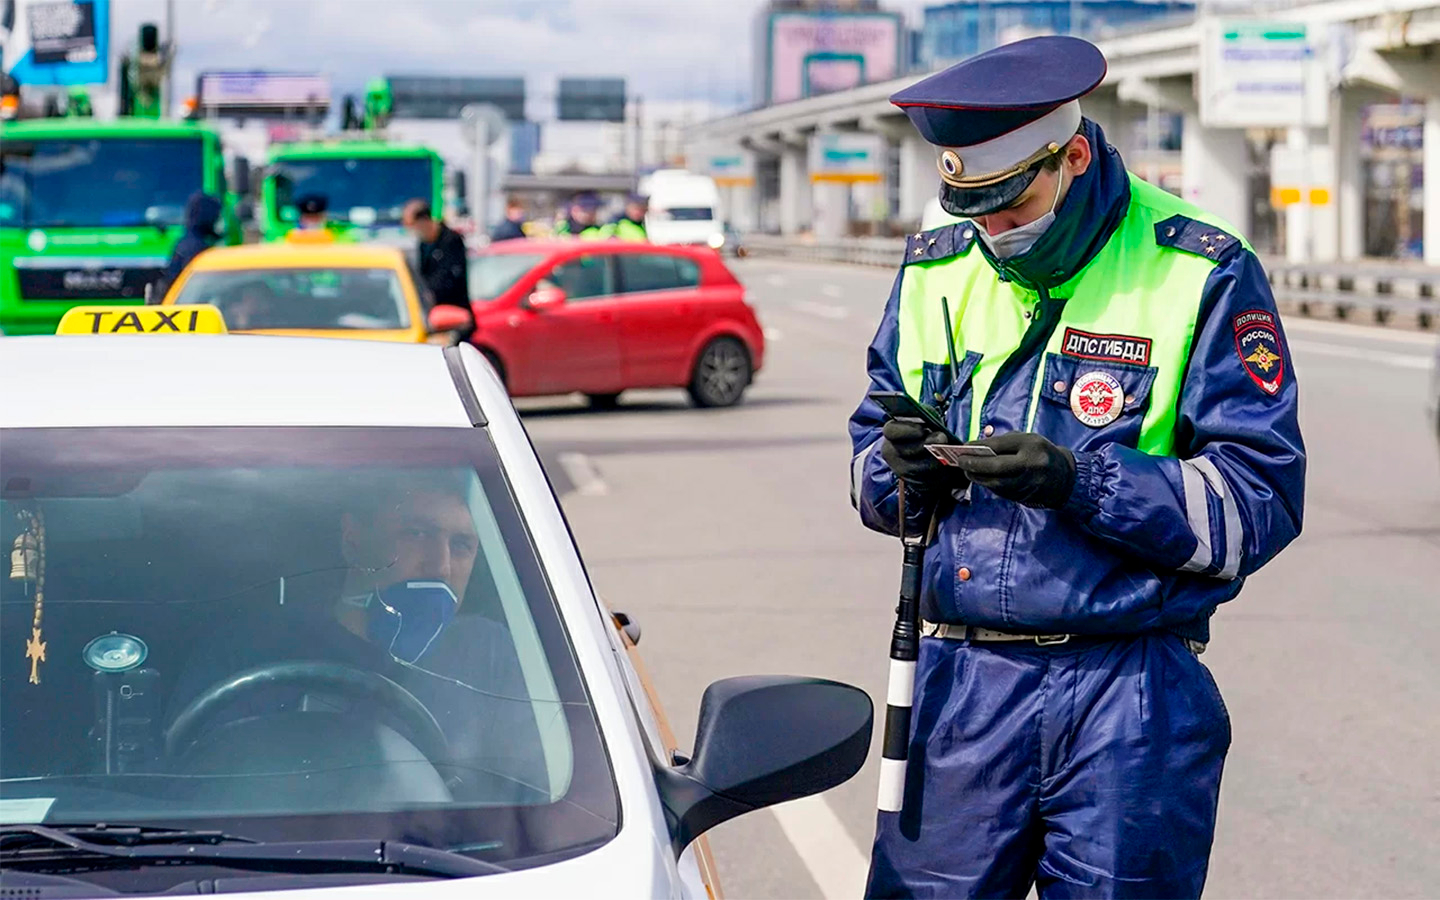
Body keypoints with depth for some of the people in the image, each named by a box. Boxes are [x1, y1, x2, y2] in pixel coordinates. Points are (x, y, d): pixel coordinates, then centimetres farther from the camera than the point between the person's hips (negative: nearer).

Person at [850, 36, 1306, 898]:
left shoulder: (1201, 274, -5)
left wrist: (1082, 483, -21)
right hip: (959, 682, 4)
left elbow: (1260, 502, -9)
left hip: (1129, 697, -3)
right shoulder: (936, 271, 10)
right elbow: (871, 460, 18)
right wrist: (900, 473, -7)